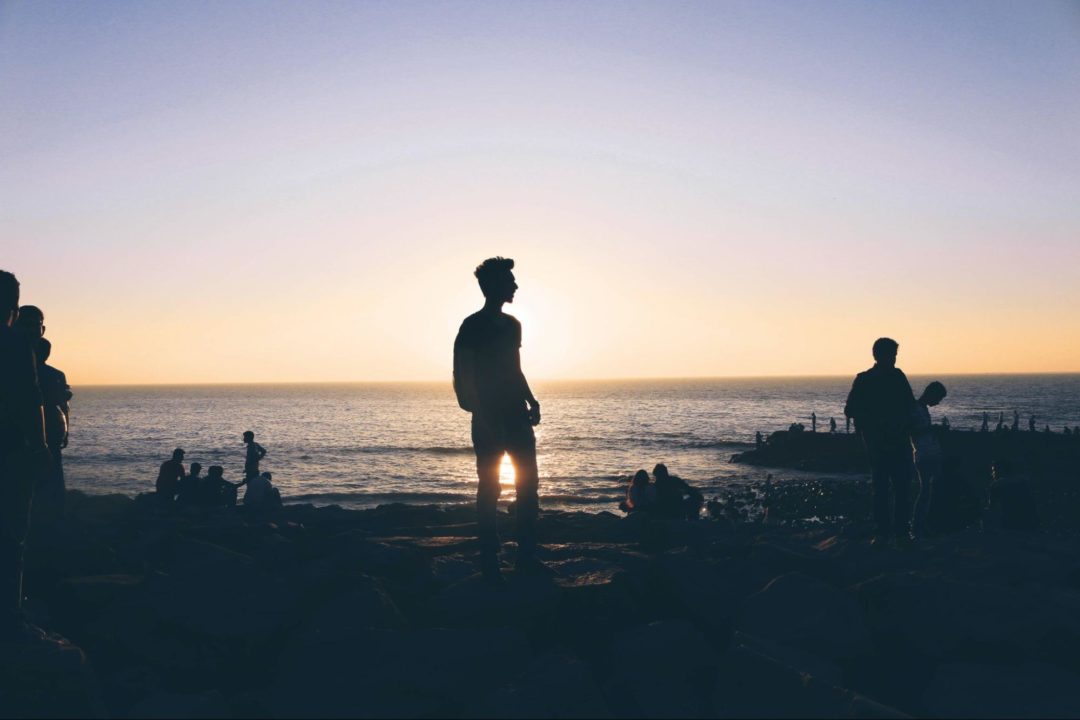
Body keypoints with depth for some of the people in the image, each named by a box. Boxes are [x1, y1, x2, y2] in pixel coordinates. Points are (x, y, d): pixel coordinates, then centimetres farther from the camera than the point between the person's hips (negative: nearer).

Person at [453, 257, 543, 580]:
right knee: (489, 487, -3)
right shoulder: (472, 326, -7)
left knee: (528, 483, 5)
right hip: (489, 420, -7)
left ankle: (527, 554, 12)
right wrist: (478, 414, -18)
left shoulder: (512, 324, 14)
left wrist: (531, 401, 9)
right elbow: (461, 378, -10)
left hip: (516, 417, 7)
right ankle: (489, 560, 4)